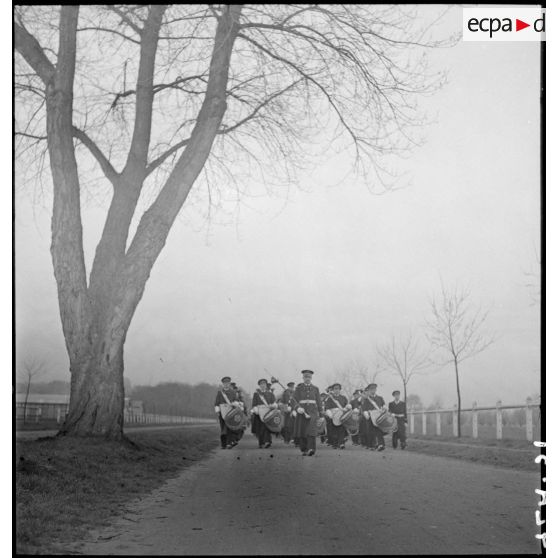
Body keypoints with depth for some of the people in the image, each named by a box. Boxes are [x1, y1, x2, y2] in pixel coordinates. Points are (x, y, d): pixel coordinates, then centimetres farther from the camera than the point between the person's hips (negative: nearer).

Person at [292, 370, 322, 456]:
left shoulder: (315, 389, 13)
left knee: (312, 429, -17)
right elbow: (295, 399, -2)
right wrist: (298, 407, -20)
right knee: (302, 431, 2)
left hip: (312, 411, 0)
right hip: (302, 411, 1)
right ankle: (304, 450, 13)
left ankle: (311, 449, -29)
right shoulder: (299, 388, 8)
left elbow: (318, 401, 16)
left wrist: (319, 412, 14)